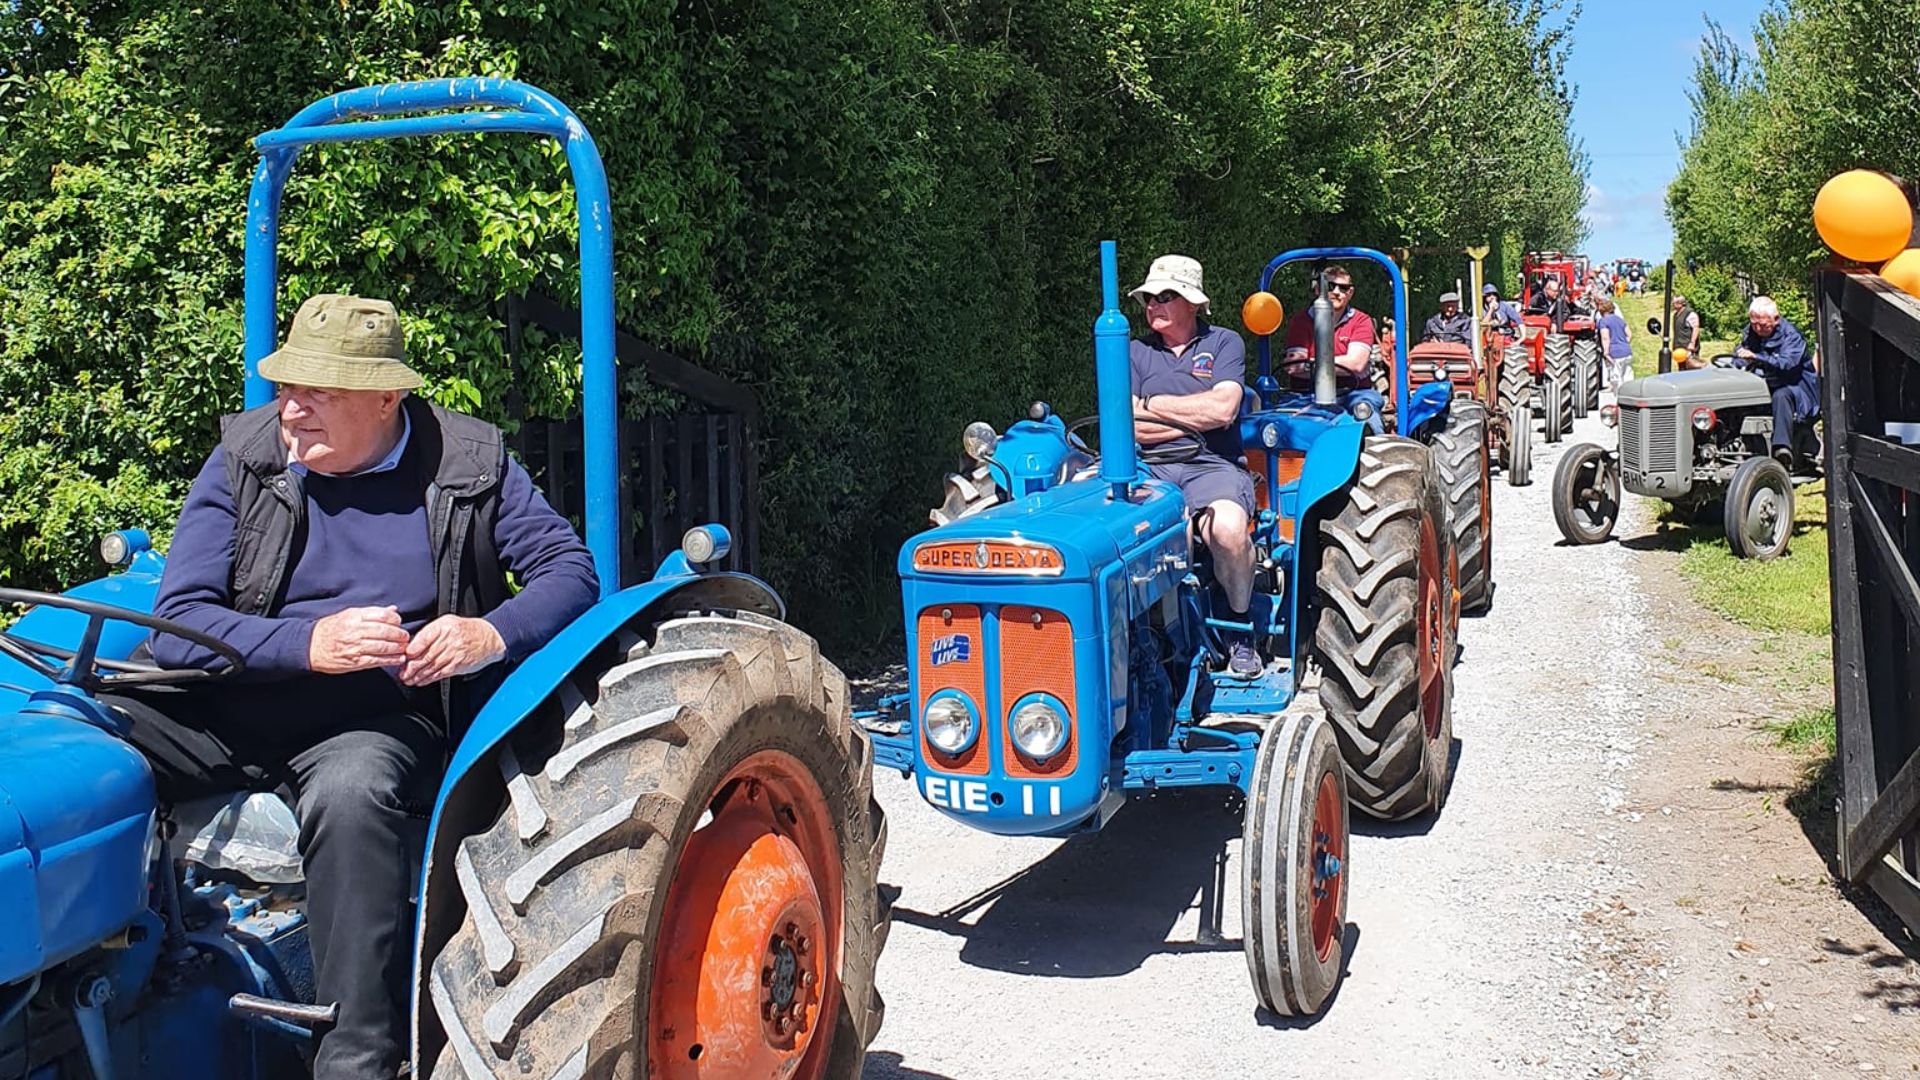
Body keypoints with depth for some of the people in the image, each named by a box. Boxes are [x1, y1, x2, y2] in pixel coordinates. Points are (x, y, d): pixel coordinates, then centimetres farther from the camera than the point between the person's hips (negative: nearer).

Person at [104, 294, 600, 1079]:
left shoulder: (470, 462, 3)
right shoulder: (242, 459, 3)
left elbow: (572, 571, 2)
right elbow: (177, 625, -3)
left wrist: (493, 632, -20)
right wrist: (308, 643, -22)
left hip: (381, 720, -2)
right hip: (230, 704, 2)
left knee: (351, 790, -38)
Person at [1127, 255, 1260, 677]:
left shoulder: (1224, 343, 9)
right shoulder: (1135, 352, 15)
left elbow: (1223, 408, -9)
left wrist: (1151, 405, -2)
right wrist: (1198, 417, -3)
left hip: (1211, 466, -2)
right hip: (1147, 469, 2)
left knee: (1228, 527, -36)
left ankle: (1239, 626, -7)